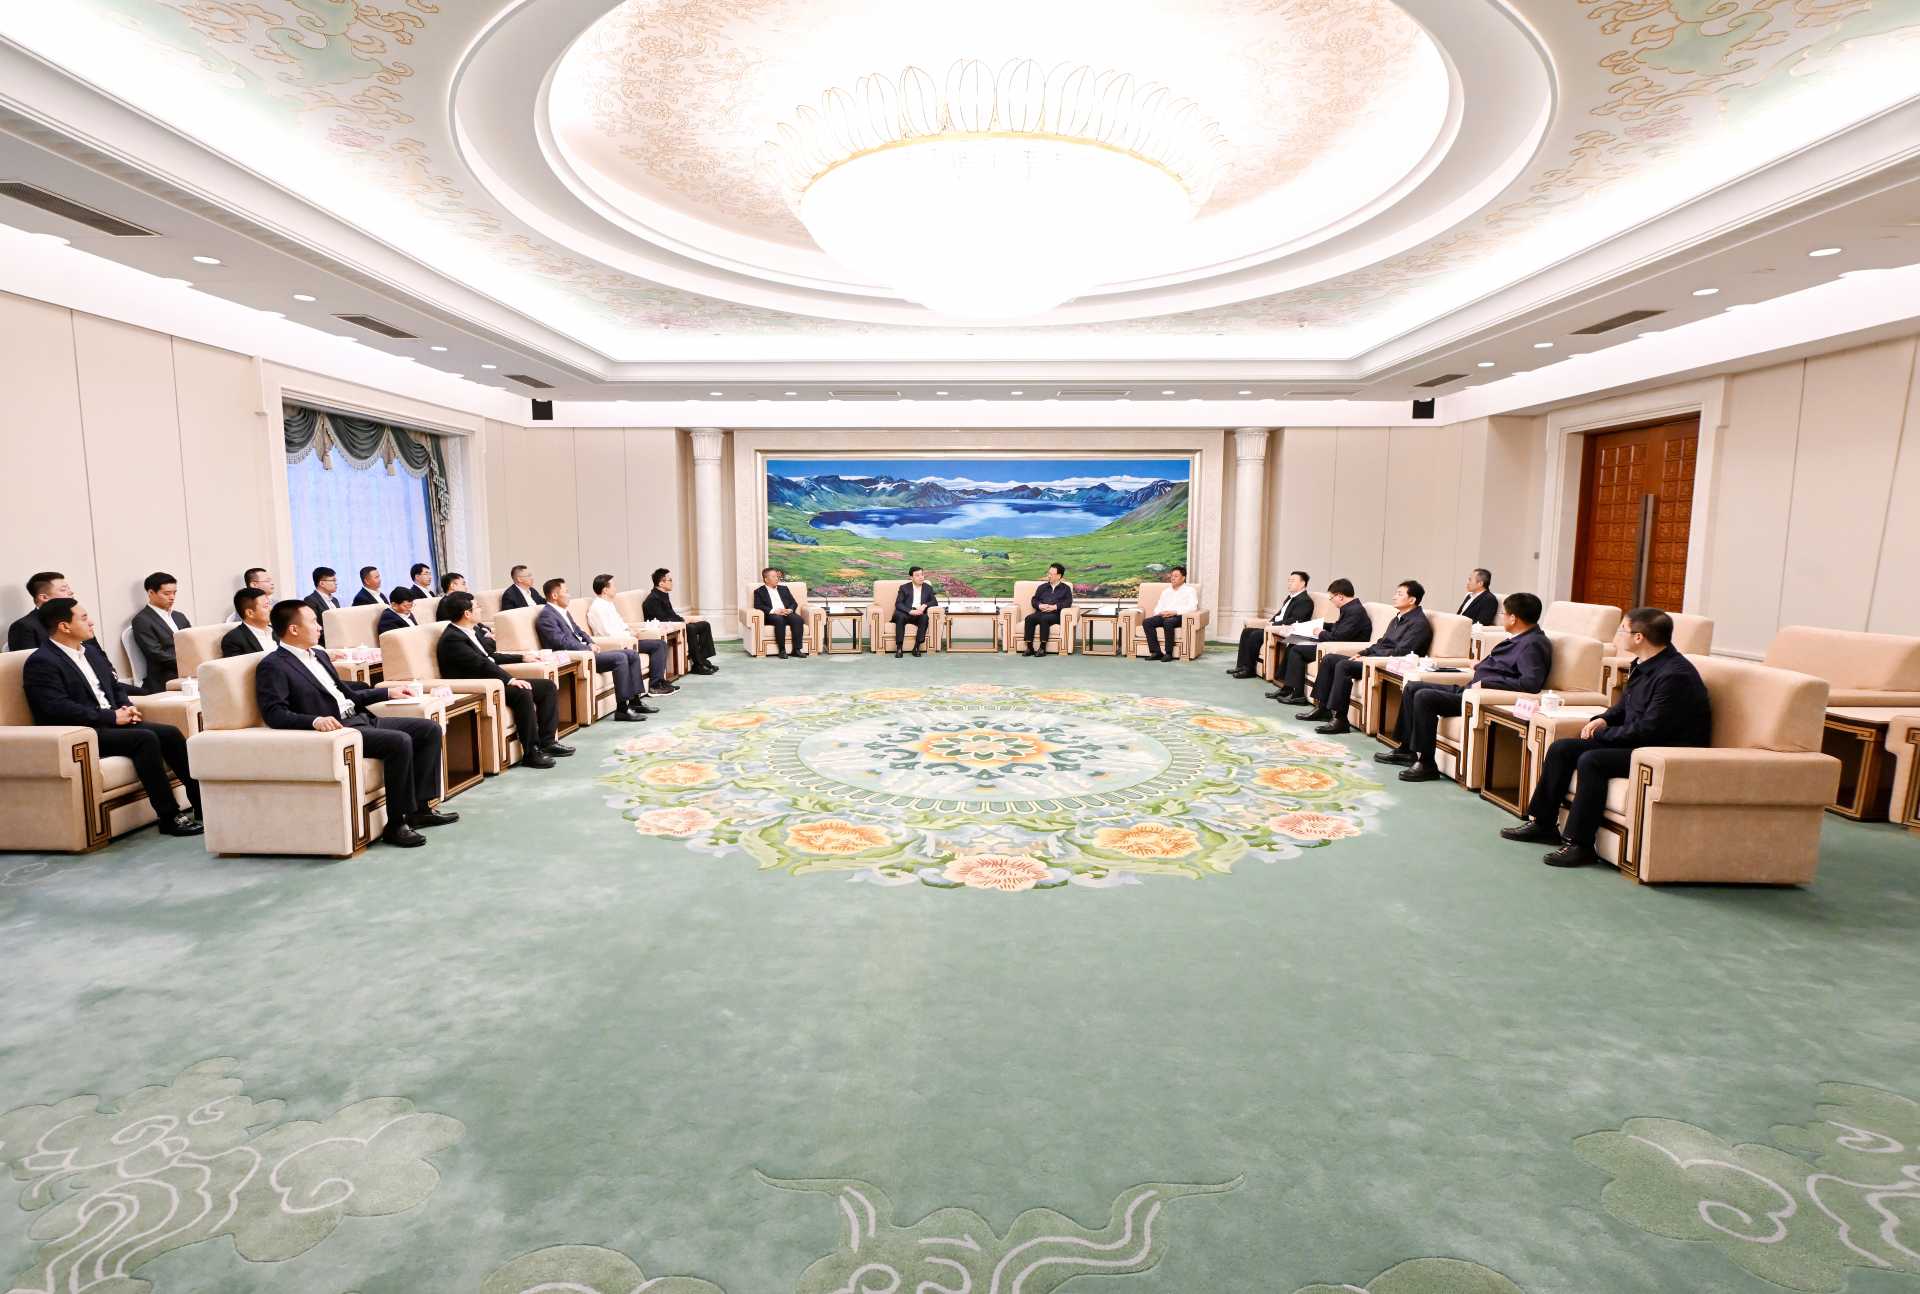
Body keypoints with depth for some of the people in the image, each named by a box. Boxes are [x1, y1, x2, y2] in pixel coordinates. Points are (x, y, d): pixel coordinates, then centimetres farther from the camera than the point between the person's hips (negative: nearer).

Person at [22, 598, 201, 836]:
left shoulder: (91, 650, 16)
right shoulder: (41, 662, -9)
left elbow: (115, 685, 21)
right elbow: (59, 709, -20)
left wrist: (127, 707, 0)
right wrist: (112, 716, -19)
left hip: (112, 721, 8)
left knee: (170, 733, -13)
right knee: (145, 738, -29)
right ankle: (170, 816, -25)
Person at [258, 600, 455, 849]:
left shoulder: (319, 655, 22)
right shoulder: (272, 666, -5)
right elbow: (273, 714, -16)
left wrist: (389, 692, 23)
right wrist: (316, 720, -31)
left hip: (361, 717, 9)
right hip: (335, 728, -9)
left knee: (430, 730, 0)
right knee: (400, 741, -30)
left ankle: (420, 807, 2)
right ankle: (396, 824, -20)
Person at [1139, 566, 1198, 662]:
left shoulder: (1190, 590, 8)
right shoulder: (1166, 591, 26)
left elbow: (1193, 607, -8)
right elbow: (1158, 607, 22)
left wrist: (1175, 612, -19)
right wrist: (1160, 613, -5)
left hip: (1179, 616, -5)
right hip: (1164, 616, 6)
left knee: (1168, 622, -39)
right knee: (1146, 622, -23)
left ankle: (1168, 653, -31)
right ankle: (1156, 651, -27)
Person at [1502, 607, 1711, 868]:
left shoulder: (1674, 675, -22)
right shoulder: (1643, 664, 9)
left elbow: (1648, 730, -25)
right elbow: (1624, 705, 23)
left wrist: (1602, 734, -12)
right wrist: (1604, 720, 2)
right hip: (1635, 741, 10)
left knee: (1591, 761, -30)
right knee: (1561, 748, 0)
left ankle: (1579, 844, -23)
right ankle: (1542, 823, 7)